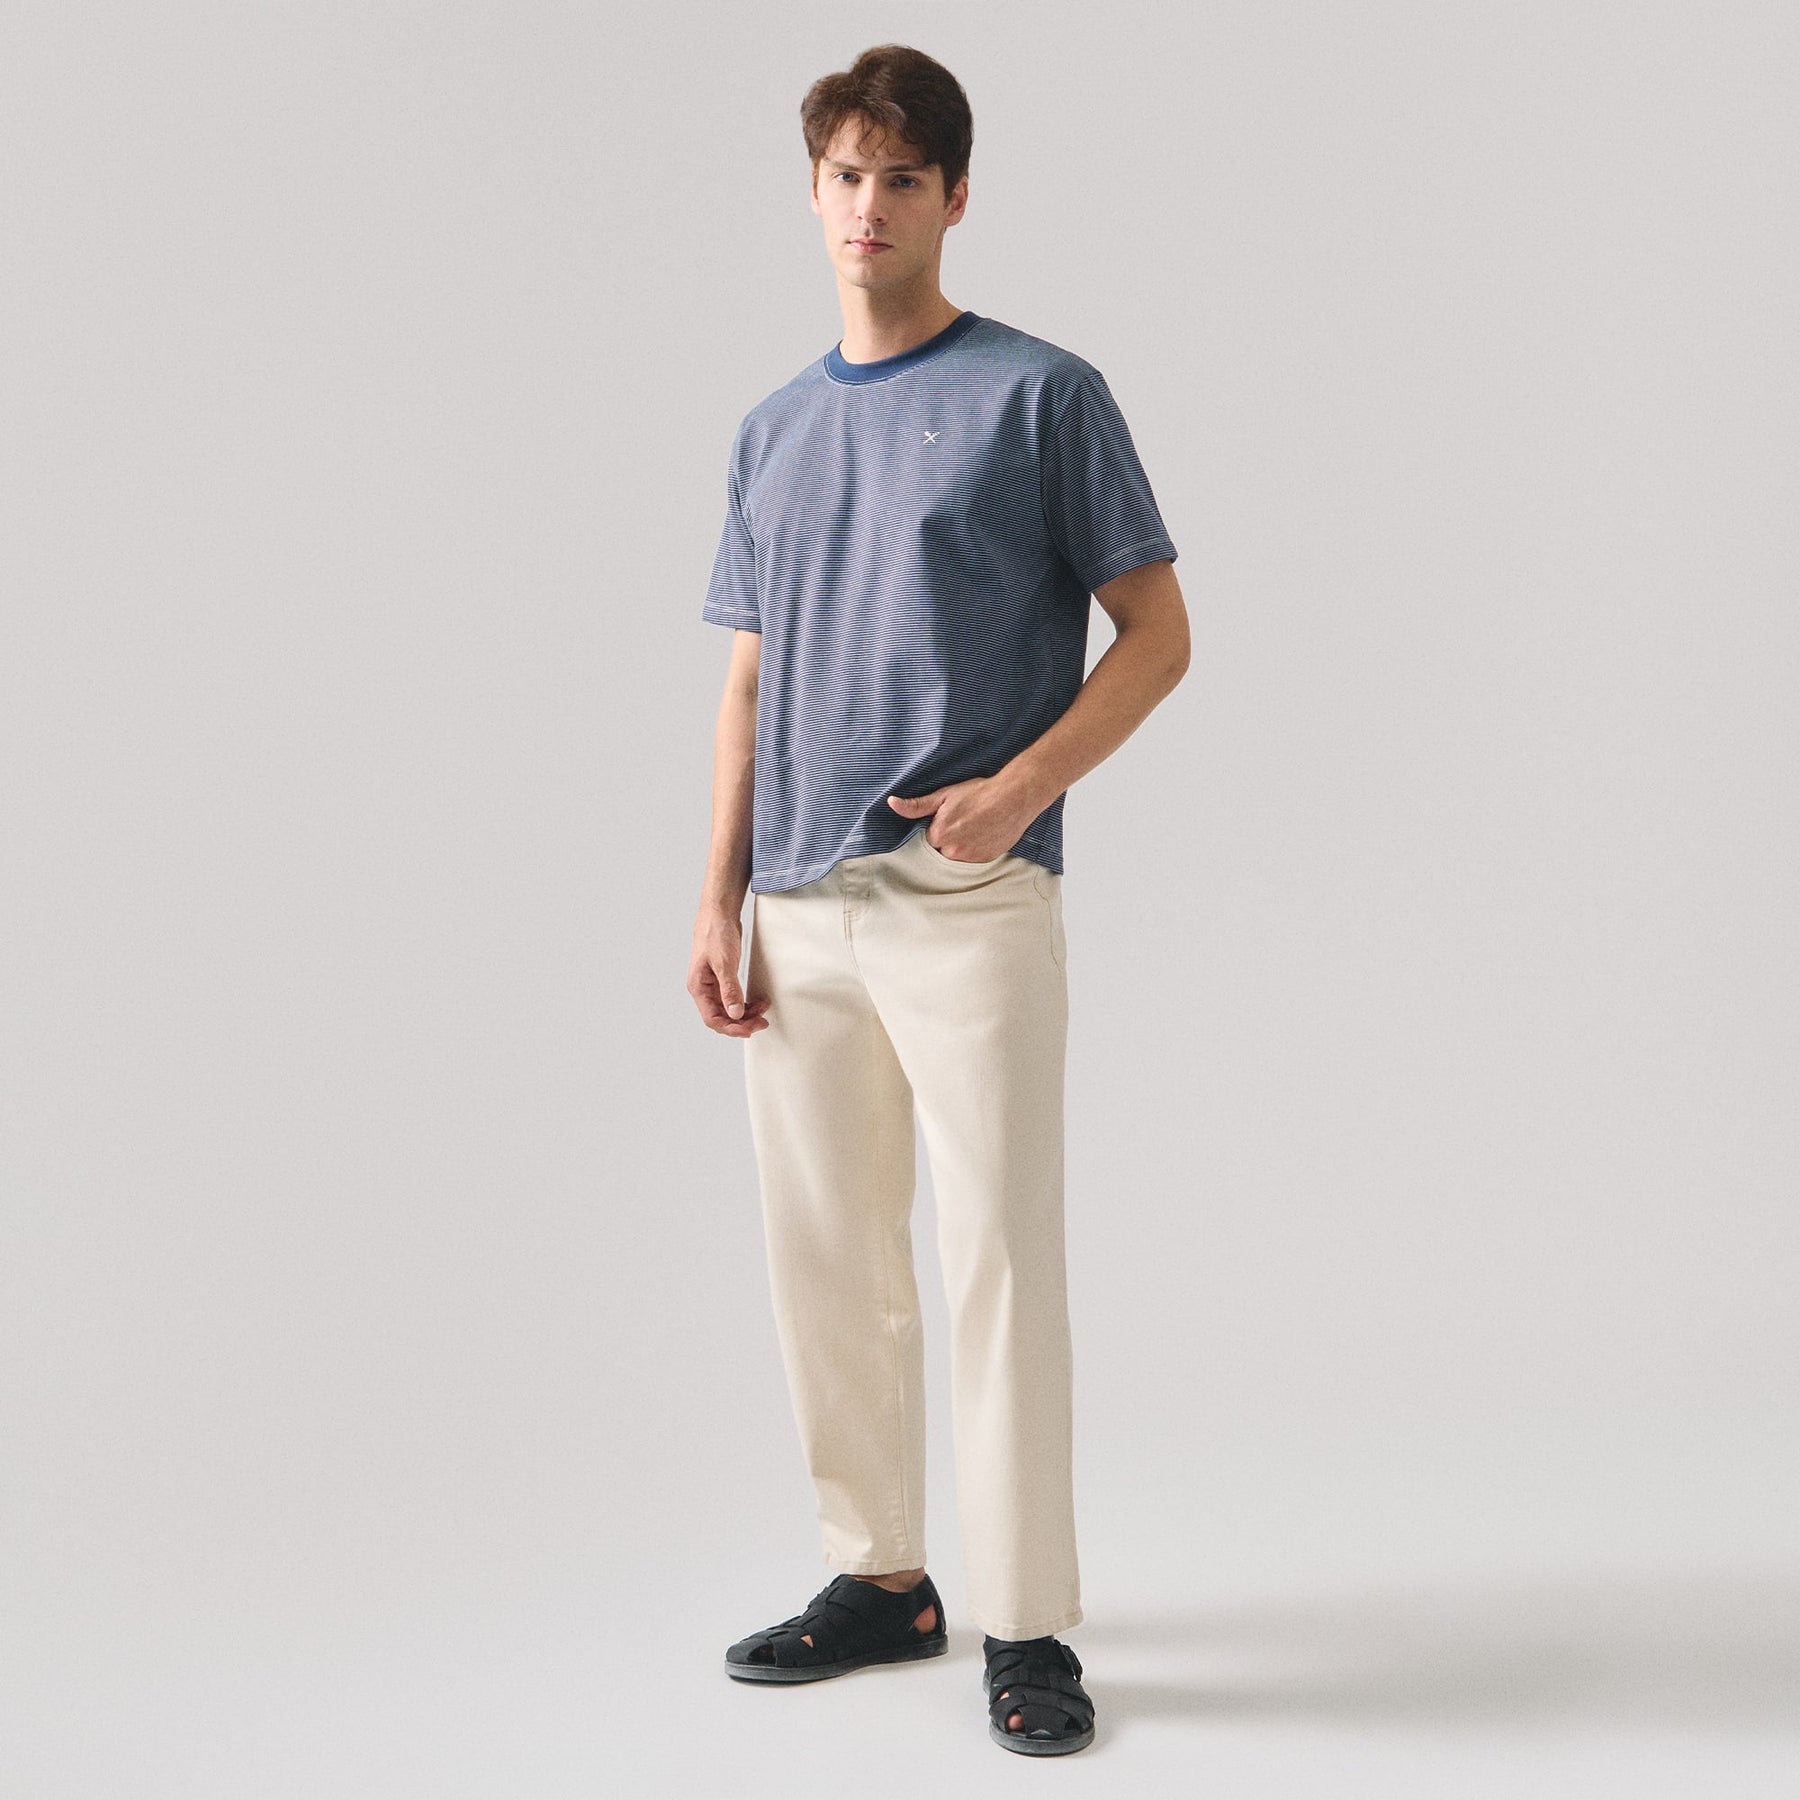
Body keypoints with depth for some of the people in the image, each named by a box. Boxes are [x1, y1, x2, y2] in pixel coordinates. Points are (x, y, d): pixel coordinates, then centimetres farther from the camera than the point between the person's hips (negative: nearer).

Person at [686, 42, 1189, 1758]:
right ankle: (881, 1579, 25)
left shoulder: (1043, 393, -1)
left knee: (997, 1259, -4)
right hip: (802, 916, 6)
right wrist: (718, 901, 8)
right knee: (827, 1260, 10)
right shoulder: (773, 429, 16)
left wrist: (1020, 784, -16)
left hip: (969, 902, -5)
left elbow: (1157, 632, -2)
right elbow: (749, 681, 17)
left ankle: (1025, 1624, 7)